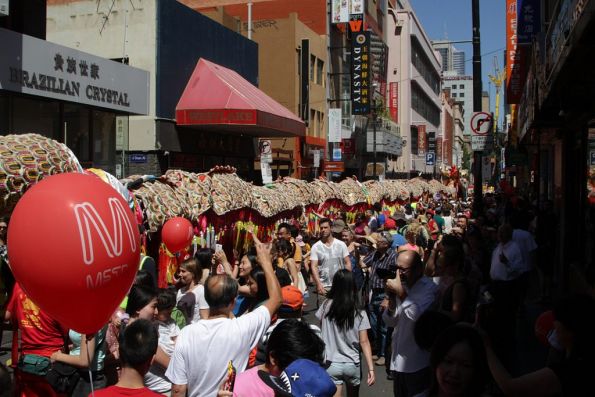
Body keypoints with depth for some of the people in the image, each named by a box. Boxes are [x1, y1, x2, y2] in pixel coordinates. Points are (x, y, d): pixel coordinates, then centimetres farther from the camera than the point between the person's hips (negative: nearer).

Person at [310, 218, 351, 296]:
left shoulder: (341, 244, 3)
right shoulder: (316, 247, -1)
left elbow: (347, 263, 5)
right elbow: (314, 267, -7)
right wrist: (319, 284, -19)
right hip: (323, 286, -1)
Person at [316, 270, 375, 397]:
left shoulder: (326, 306, -9)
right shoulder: (359, 312, -10)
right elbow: (364, 342, -12)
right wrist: (371, 368, -9)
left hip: (331, 364, -1)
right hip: (352, 364, 1)